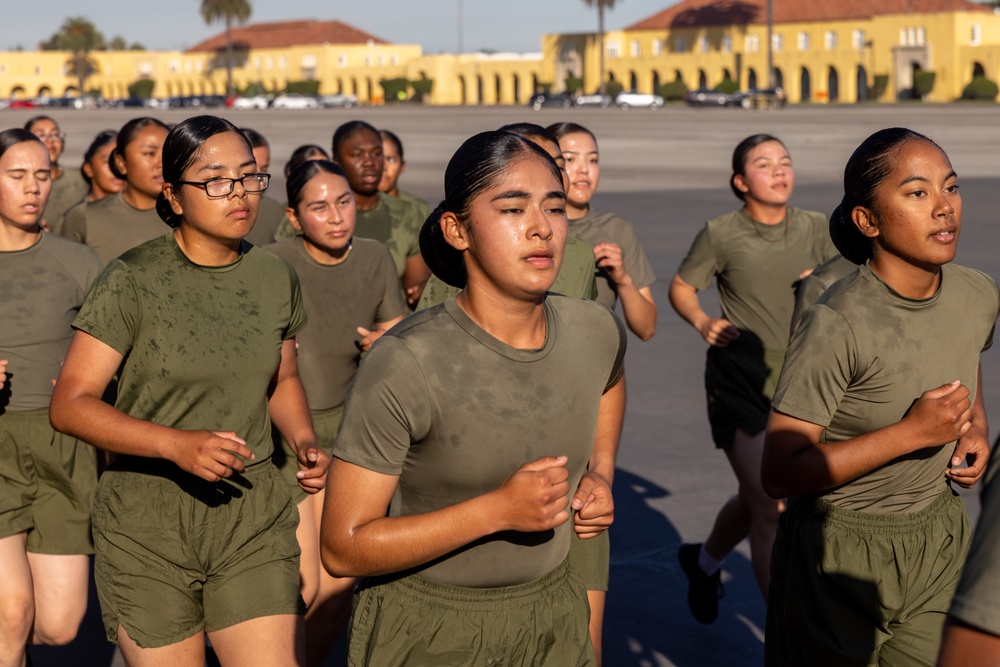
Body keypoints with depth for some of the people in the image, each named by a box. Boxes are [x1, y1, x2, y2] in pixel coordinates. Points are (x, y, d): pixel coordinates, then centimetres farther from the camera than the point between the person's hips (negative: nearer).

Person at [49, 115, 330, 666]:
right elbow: (69, 405, -12)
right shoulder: (132, 279, -9)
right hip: (148, 524, -3)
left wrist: (304, 442, 1)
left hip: (254, 521, 3)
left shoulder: (275, 277, 6)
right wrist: (176, 443, -25)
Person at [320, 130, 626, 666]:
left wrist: (601, 472, 4)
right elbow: (342, 548, -21)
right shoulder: (402, 366, -24)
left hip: (552, 618, 5)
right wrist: (497, 510, -28)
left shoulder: (597, 333, -8)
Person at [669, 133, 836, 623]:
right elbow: (681, 287, 3)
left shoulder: (816, 229, 1)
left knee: (757, 498, 18)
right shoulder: (721, 235, -8)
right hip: (739, 380, -4)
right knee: (769, 508, -8)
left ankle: (704, 562, 47)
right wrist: (702, 323, -16)